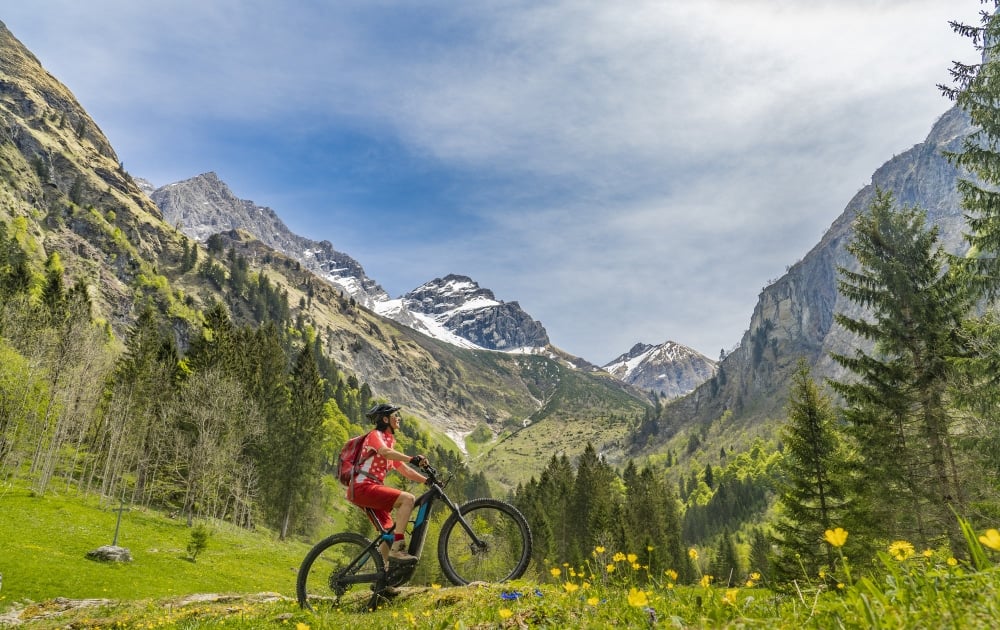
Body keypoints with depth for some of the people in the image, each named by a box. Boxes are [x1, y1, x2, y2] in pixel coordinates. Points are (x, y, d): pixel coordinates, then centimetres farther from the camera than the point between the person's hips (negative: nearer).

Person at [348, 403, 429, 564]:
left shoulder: (389, 441, 24)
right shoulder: (375, 435, -3)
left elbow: (405, 470, 19)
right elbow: (385, 452, -27)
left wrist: (427, 480, 6)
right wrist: (412, 459, -40)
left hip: (371, 489, 10)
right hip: (363, 487, -10)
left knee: (390, 535, 9)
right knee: (407, 498, -24)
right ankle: (397, 549, -27)